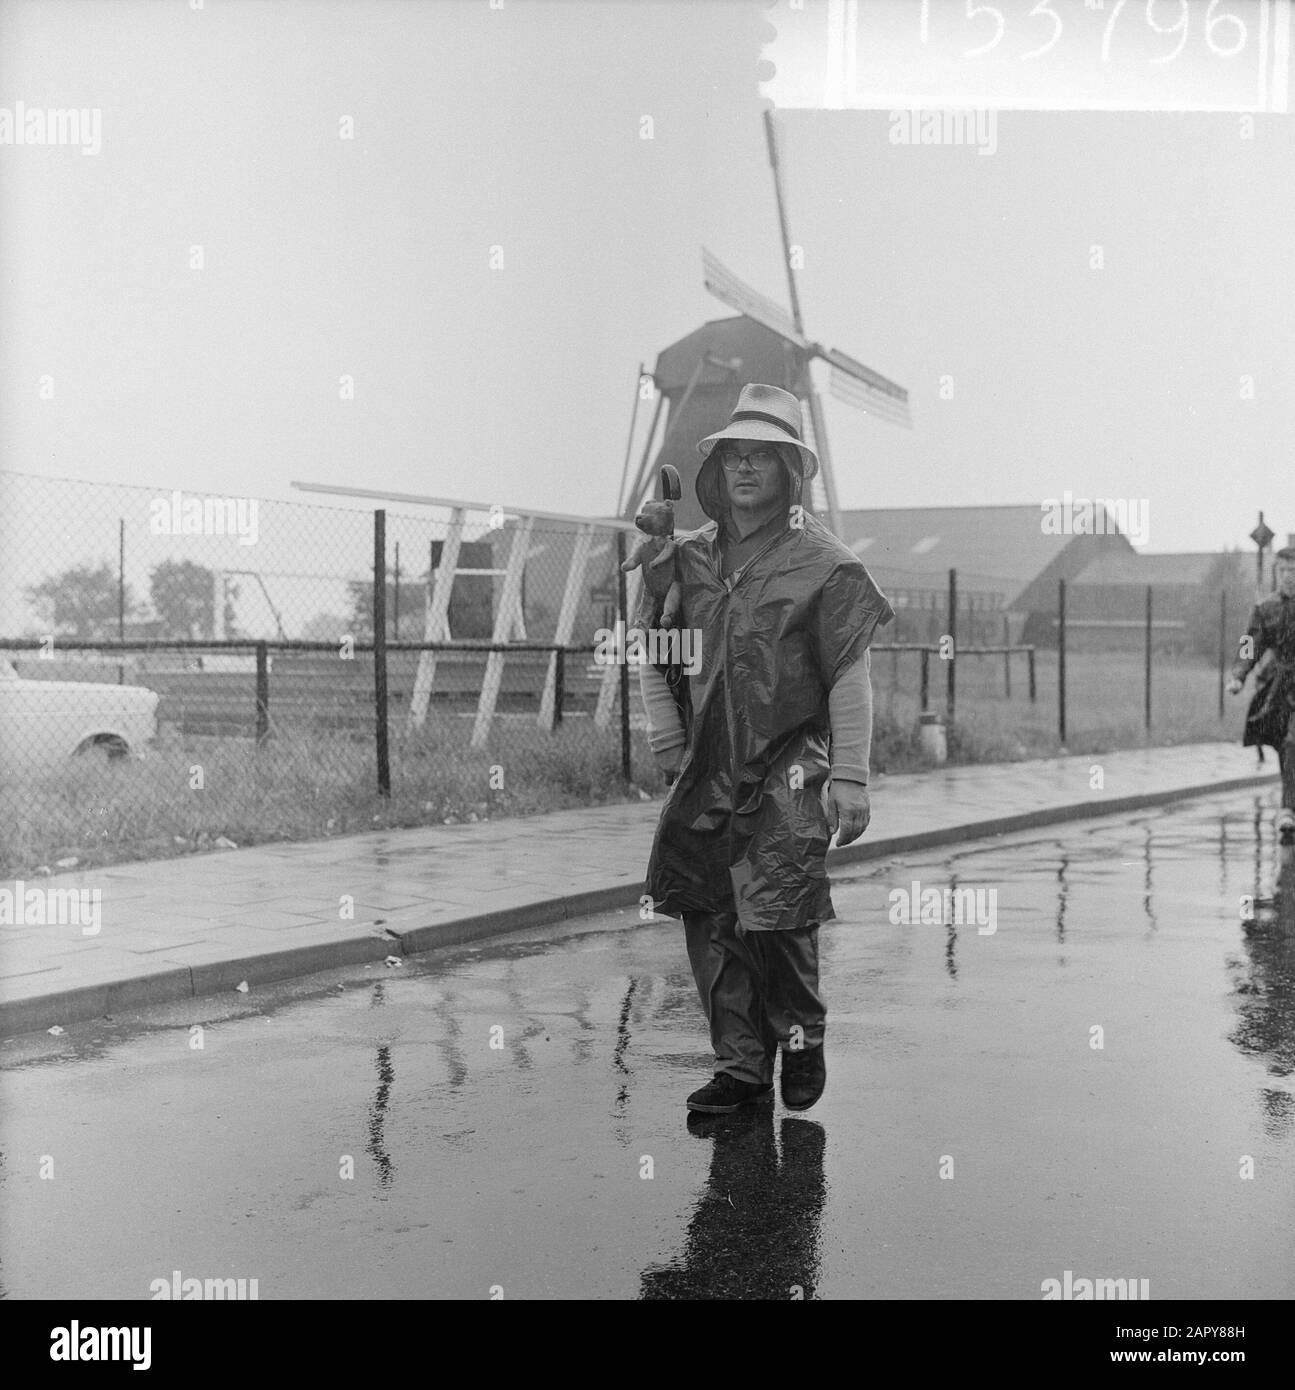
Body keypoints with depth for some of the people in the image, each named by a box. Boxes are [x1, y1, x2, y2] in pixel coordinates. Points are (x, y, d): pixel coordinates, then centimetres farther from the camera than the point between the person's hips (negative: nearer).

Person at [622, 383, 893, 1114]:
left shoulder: (823, 564, -6)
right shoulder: (689, 558, 8)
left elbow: (851, 681, -7)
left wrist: (851, 780, -11)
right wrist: (668, 739, 12)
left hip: (789, 772, -5)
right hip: (707, 772, 5)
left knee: (778, 921, -7)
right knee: (712, 924, 4)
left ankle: (802, 1039, 21)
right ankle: (742, 1064, 17)